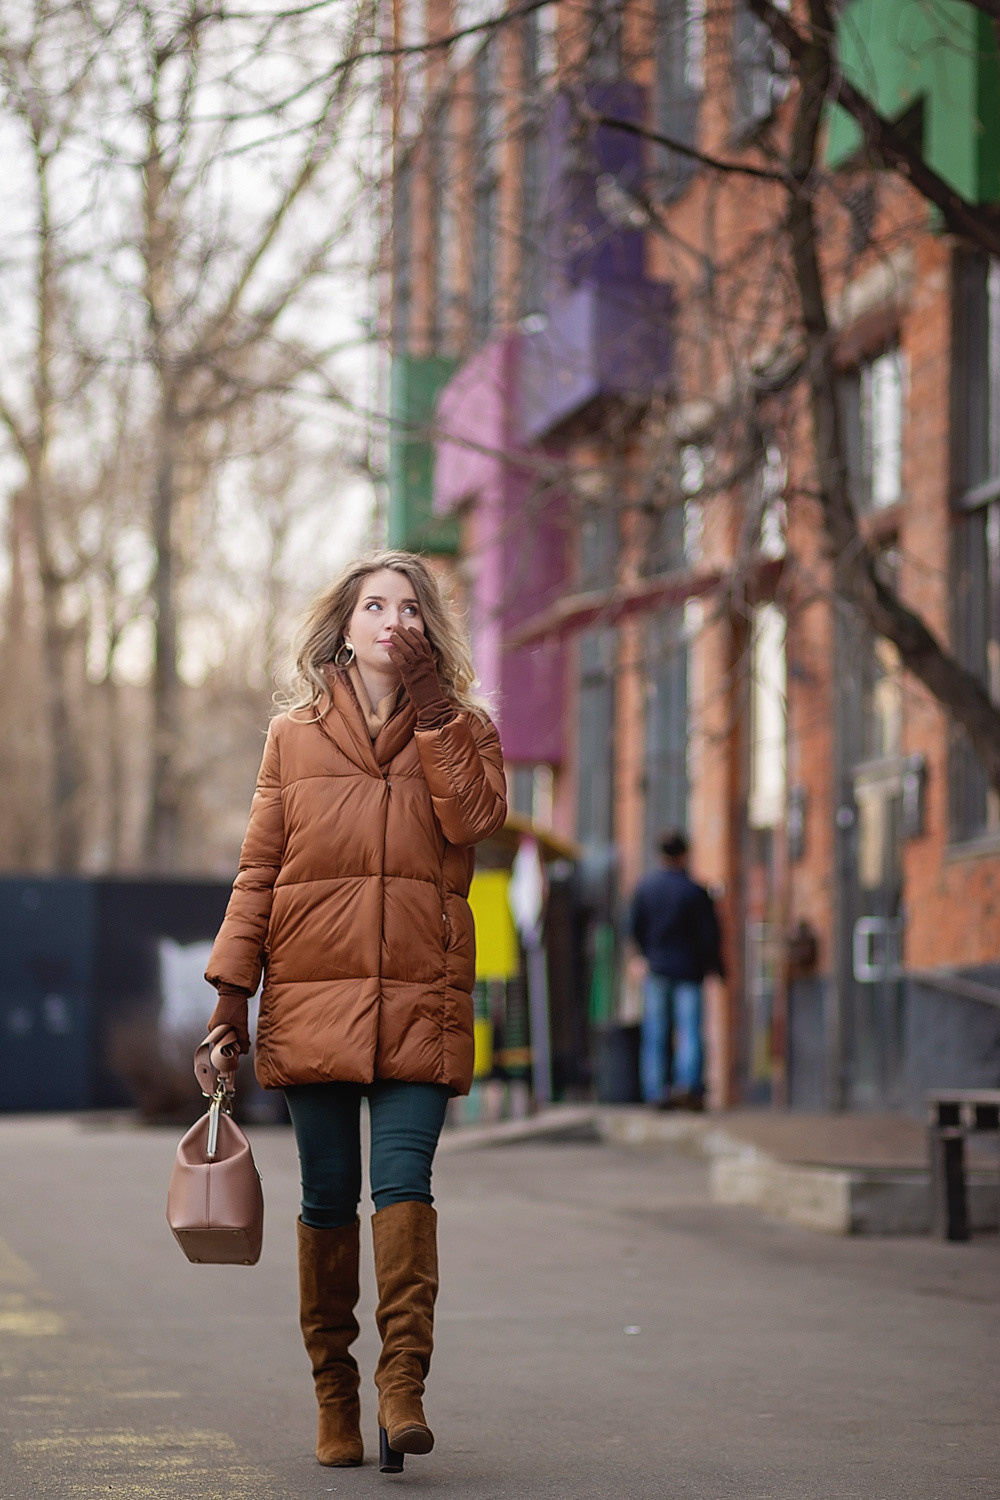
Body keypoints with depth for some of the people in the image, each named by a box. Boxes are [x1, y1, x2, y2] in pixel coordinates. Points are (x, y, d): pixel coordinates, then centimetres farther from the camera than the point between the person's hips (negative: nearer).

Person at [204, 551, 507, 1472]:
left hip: (420, 1001, -1)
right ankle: (334, 1391, 12)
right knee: (328, 1196, 2)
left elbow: (478, 818, -9)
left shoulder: (462, 730, 11)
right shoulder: (293, 736, 12)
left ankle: (403, 1386, -17)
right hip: (313, 994, 1)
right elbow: (259, 869, 10)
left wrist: (431, 709, -9)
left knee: (403, 1180, -14)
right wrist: (232, 984, 3)